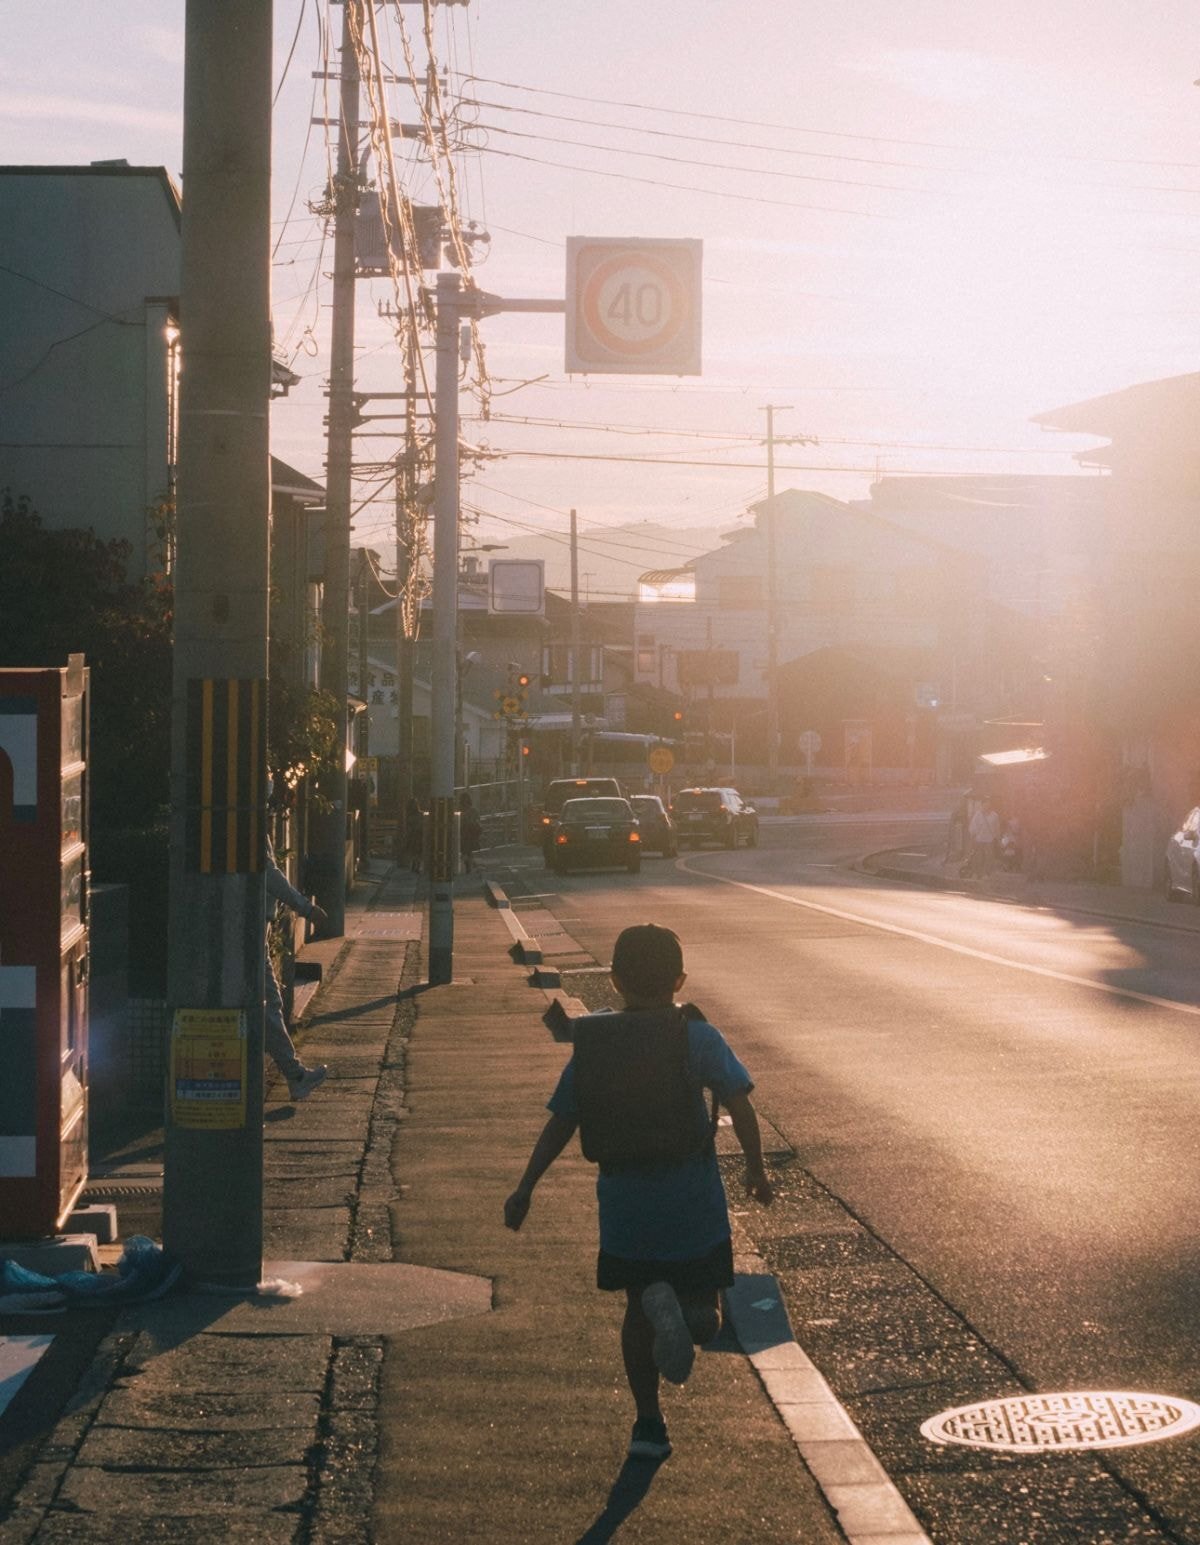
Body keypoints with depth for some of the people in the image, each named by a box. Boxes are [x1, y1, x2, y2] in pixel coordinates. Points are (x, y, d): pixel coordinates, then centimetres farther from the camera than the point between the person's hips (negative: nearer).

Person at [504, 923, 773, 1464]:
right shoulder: (696, 1037, -6)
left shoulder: (592, 1044, 1)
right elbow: (739, 1104, -12)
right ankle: (683, 1309, -28)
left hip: (624, 1208, 2)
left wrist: (525, 1188, 10)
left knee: (638, 1309, 20)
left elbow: (560, 1124, 3)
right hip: (693, 1206, -2)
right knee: (703, 1316, 7)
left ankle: (648, 1424, 14)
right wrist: (756, 1169, 2)